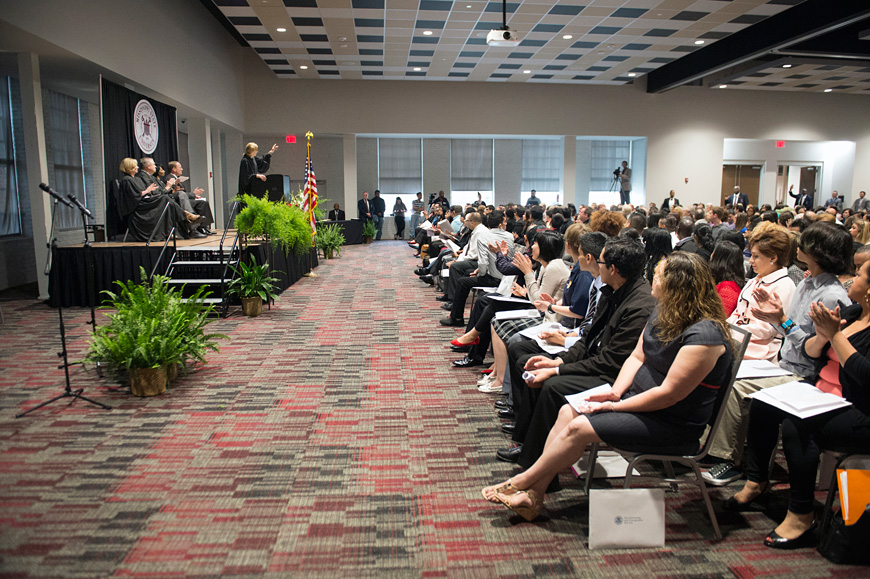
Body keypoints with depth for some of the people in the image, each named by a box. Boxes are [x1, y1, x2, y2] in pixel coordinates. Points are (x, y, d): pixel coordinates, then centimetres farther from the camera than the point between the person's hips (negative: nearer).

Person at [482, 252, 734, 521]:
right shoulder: (663, 313, 3)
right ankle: (533, 494, -6)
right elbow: (637, 356, 8)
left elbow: (669, 394, -25)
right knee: (568, 411, -8)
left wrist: (617, 405, -18)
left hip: (674, 423, -8)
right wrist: (615, 391, -8)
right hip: (640, 396, 9)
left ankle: (523, 481, 0)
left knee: (579, 427, -19)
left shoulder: (704, 335, -26)